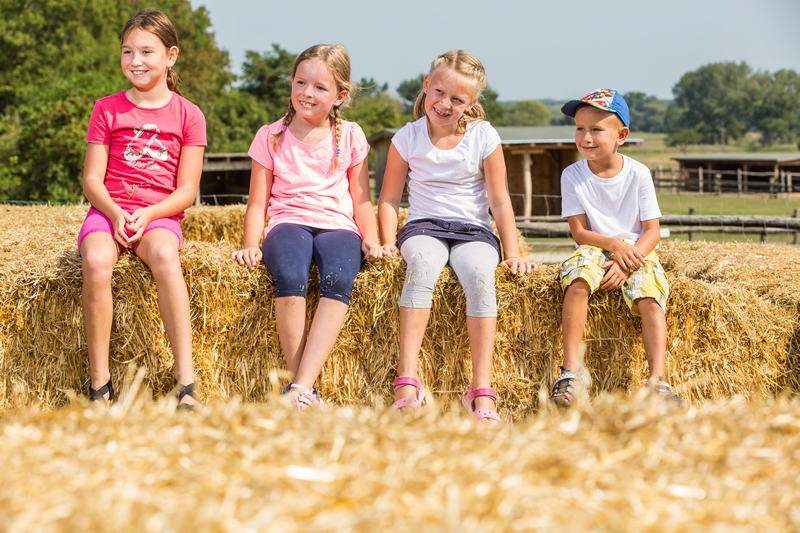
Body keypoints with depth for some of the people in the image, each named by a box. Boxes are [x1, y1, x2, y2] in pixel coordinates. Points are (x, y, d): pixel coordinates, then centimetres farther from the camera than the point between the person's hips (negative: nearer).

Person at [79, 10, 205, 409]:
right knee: (96, 261, -34)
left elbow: (186, 190, 2)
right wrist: (115, 213, -15)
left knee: (164, 254, -37)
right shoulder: (107, 110, 9)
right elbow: (91, 179, 5)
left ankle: (186, 382, -38)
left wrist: (148, 214, -16)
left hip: (160, 214, -1)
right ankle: (100, 385, -26)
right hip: (108, 210, 1)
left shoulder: (187, 115, 7)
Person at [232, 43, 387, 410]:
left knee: (338, 278, -35)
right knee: (290, 275, -37)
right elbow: (257, 203, 9)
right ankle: (303, 387, -32)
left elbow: (362, 201, 15)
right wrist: (251, 244, -7)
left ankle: (301, 389, -39)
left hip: (337, 225, 1)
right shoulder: (271, 137, 10)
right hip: (288, 222, 0)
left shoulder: (350, 137, 13)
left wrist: (370, 240, -2)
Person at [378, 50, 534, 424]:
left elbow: (499, 201, 4)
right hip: (423, 226, 0)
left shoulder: (484, 137, 1)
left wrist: (512, 252, -3)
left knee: (480, 272, -34)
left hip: (473, 229, 0)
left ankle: (481, 392, -36)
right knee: (423, 262, -36)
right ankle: (406, 383, -41)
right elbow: (389, 199, 8)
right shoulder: (407, 138, 3)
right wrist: (388, 241, -6)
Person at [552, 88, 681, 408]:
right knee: (578, 281, -32)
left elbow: (652, 231, -5)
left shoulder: (638, 173, -4)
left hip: (636, 251, 0)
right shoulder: (572, 175, -2)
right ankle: (570, 370, -32)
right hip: (594, 249, 0)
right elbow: (579, 232, -5)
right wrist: (614, 245, -22)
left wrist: (627, 262, -21)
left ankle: (657, 380, -33)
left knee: (649, 296, -28)